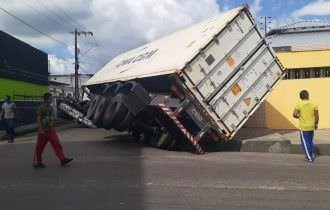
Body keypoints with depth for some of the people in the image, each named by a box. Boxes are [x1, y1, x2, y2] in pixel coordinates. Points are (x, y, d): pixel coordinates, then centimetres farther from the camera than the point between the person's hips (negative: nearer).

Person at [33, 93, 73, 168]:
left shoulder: (51, 107, 10)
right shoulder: (41, 108, -10)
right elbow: (38, 119, -14)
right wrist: (41, 130, -21)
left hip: (51, 130, 6)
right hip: (43, 131, -6)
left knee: (57, 144, -5)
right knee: (39, 147, 5)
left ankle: (63, 159, -8)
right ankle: (37, 163, 17)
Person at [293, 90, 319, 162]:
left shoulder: (299, 105, -12)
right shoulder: (314, 104, -3)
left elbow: (294, 114, -22)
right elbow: (316, 116, -3)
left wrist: (298, 116, 0)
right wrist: (316, 124, 11)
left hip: (303, 127, -4)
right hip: (311, 126, 4)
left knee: (305, 142, 7)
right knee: (310, 141, 23)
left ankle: (309, 157, 9)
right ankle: (312, 154, 28)